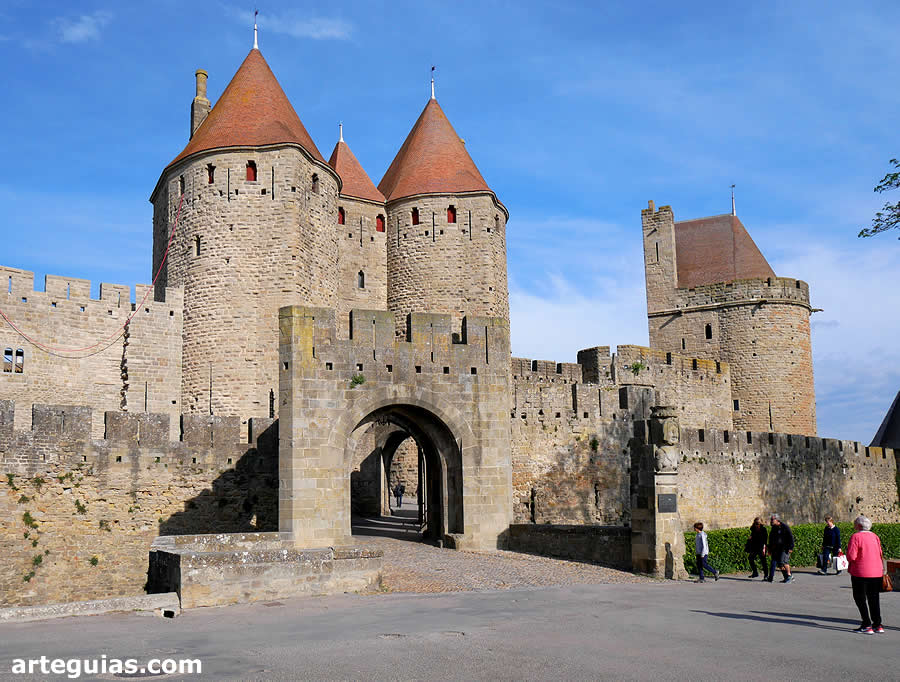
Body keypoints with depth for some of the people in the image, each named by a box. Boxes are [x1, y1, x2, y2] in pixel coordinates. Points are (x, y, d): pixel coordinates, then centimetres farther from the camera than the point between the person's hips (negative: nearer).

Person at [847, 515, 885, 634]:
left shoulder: (856, 537, -12)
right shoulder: (875, 536, 7)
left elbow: (851, 556, -17)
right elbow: (881, 555, 11)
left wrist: (850, 564, 3)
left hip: (861, 573, -6)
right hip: (877, 572, 6)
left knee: (860, 598, 3)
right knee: (874, 598, 14)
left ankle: (867, 625, 0)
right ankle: (878, 625, 15)